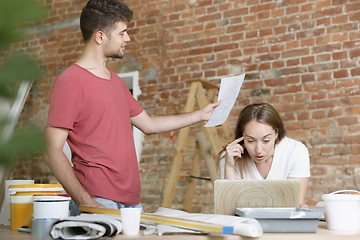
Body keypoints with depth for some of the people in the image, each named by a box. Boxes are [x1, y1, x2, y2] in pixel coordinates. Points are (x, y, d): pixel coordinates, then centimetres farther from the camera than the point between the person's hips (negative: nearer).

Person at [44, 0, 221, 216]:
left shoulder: (117, 82, 17)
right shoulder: (70, 82, -10)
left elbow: (148, 124, 27)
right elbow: (53, 151, -15)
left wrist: (199, 115, 26)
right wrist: (85, 202, -22)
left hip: (131, 199, 8)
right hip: (98, 202, -8)